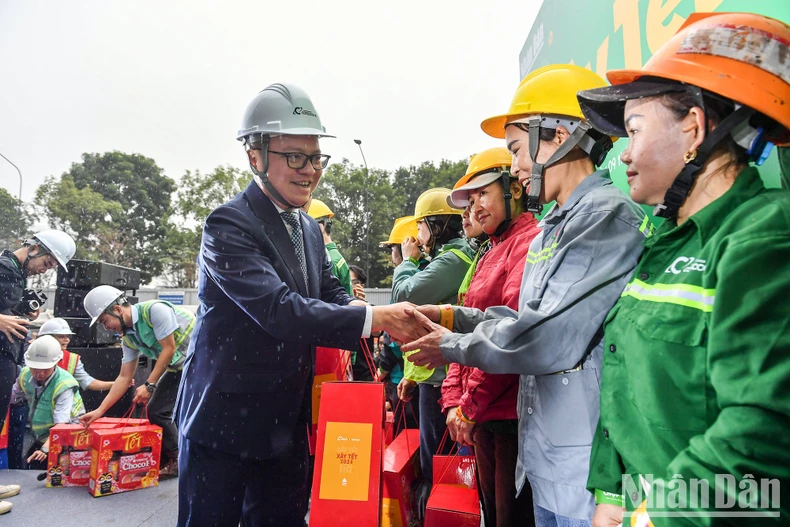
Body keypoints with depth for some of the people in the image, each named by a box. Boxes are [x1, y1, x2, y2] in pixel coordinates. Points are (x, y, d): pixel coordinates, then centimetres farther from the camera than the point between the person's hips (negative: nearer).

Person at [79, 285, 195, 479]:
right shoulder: (128, 338, 5)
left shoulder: (155, 310, -21)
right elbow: (124, 377, 8)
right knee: (156, 411, 6)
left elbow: (169, 349, -20)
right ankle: (172, 461, 19)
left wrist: (149, 385, -18)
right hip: (178, 368, 9)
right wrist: (100, 410, 4)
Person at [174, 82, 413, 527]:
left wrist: (358, 308, -16)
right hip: (224, 421, -7)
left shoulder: (310, 229, 9)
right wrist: (371, 318, -31)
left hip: (287, 424, 7)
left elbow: (331, 294, 5)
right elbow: (278, 309, -29)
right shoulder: (229, 225, -18)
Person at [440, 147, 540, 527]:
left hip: (513, 414, -8)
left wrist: (471, 406, -13)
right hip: (484, 417, 9)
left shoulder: (530, 242, -12)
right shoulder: (488, 253, 16)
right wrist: (455, 401, 6)